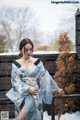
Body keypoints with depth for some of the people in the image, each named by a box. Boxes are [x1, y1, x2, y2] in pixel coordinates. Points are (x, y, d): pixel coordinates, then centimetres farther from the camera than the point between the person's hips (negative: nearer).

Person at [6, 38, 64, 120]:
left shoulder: (37, 62, 6)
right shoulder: (16, 64, 4)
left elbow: (46, 76, 8)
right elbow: (15, 81, -3)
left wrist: (57, 89, 6)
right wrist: (28, 88, -16)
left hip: (35, 92, -1)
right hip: (22, 92, 1)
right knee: (29, 102, -24)